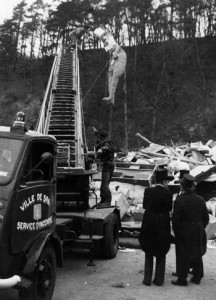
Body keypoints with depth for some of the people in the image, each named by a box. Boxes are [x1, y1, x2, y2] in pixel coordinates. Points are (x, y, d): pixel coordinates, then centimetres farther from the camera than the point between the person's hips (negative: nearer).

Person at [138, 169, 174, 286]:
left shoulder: (148, 191, -4)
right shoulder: (167, 193, -12)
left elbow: (145, 206, 5)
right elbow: (169, 209, -5)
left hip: (148, 225, 2)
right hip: (162, 226, -2)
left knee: (148, 253, 15)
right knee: (161, 253, 14)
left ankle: (147, 279, 14)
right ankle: (159, 279, 16)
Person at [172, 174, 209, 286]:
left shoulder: (179, 201, -18)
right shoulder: (200, 200, -4)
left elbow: (176, 220, -16)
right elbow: (206, 218, 2)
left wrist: (176, 233, -2)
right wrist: (200, 229, 15)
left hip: (184, 233, -5)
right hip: (198, 233, 5)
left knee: (183, 256, 7)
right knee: (197, 255, 18)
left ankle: (182, 279, 14)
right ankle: (197, 277, 29)